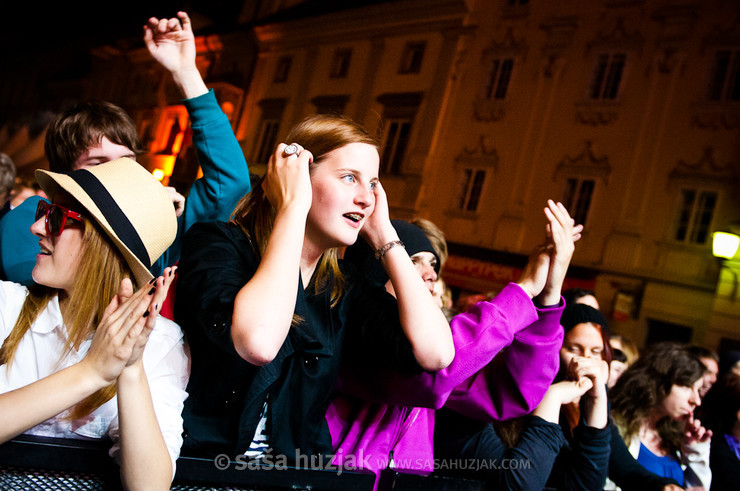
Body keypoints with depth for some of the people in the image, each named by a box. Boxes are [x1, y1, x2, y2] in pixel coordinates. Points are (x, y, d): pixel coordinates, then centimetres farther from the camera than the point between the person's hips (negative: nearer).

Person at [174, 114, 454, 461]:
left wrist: (383, 235, -4)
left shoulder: (343, 286, 4)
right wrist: (293, 206, -22)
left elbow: (436, 353, -10)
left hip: (293, 470, 3)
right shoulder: (214, 243, -11)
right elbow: (258, 343, -32)